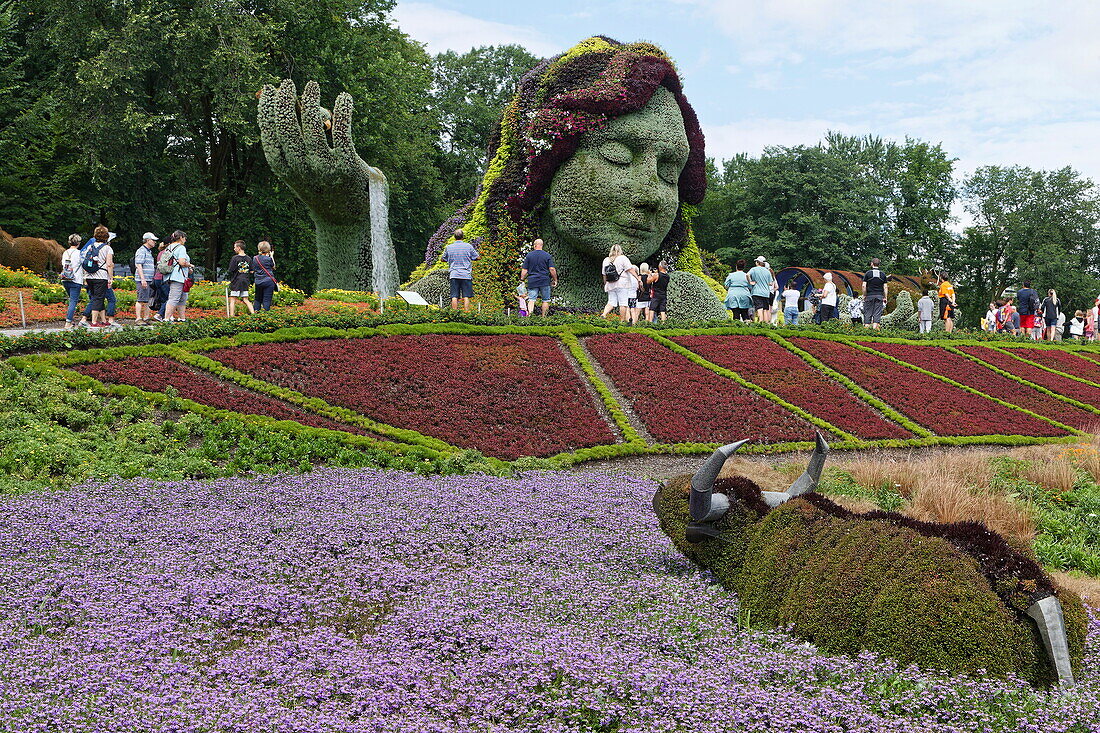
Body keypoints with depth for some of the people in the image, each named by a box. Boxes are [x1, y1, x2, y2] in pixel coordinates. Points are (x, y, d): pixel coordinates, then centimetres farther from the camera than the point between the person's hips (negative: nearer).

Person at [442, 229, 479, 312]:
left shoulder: (449, 247, 4)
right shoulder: (468, 246, -2)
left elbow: (443, 259, 16)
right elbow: (478, 257, 4)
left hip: (454, 275, 2)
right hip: (466, 275, -1)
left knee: (454, 297, 1)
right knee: (466, 296, -1)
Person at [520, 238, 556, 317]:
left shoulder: (529, 255, 3)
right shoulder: (547, 255, 1)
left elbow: (524, 270, 2)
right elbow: (552, 269, -4)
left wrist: (522, 279, 14)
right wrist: (555, 280, 7)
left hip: (532, 281, 1)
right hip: (545, 281, -1)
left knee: (531, 300, -3)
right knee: (545, 300, 9)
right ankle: (544, 317, 11)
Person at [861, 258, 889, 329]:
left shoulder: (868, 273, -2)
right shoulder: (883, 274, 6)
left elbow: (864, 285, -7)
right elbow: (885, 287, 3)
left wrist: (864, 295, 2)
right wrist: (885, 297, 7)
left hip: (869, 296, -1)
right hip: (879, 296, 1)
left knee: (868, 312, 4)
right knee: (877, 313, -1)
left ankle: (867, 326, 1)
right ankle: (875, 327, -10)